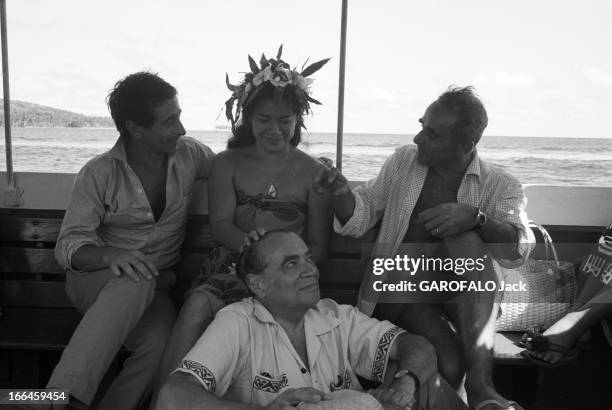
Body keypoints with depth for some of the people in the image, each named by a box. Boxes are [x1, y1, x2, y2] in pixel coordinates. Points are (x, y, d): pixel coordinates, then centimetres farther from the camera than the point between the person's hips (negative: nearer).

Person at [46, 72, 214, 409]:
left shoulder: (189, 154, -1)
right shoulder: (99, 174, -9)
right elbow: (68, 246, -11)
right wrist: (110, 256, -33)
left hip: (155, 287, 2)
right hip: (95, 280, -2)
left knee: (161, 341, -32)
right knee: (137, 281, -38)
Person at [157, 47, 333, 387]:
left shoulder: (312, 172, 11)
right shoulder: (227, 163, 14)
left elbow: (319, 247, 7)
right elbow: (220, 225, 0)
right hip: (228, 272, 2)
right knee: (198, 307, -32)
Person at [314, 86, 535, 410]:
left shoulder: (500, 186, 2)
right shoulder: (402, 161, 8)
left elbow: (518, 251, -14)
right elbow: (358, 219, 10)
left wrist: (476, 217, -32)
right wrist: (342, 194, -12)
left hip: (461, 290, 1)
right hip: (400, 285, -1)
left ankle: (480, 383, -33)